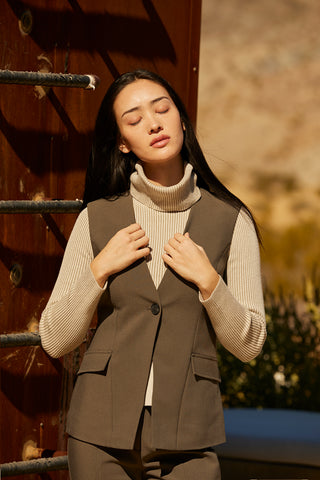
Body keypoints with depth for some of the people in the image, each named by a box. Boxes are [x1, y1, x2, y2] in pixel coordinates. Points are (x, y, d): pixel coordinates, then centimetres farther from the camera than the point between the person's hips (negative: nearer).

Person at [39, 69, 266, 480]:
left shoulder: (230, 220, 2)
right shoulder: (97, 218, 3)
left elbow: (247, 345, 3)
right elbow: (55, 340, 4)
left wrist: (207, 280, -10)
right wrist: (99, 269, -8)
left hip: (186, 436, 0)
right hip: (102, 431, 1)